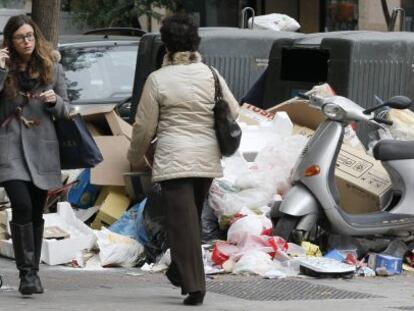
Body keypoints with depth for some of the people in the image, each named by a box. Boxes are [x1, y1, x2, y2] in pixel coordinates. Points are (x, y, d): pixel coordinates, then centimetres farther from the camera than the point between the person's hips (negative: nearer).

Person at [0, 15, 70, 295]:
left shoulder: (52, 67, 7)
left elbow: (66, 109, 12)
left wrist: (54, 101, -10)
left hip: (42, 146, 3)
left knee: (36, 212, 7)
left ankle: (33, 271, 17)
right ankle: (27, 272, -14)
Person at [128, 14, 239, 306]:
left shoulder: (158, 79, -8)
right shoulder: (211, 75, 2)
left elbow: (144, 127, -4)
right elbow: (233, 112, 9)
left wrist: (135, 157, 12)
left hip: (173, 160, -4)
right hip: (207, 160, 4)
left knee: (183, 222, -3)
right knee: (192, 218, 20)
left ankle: (194, 285, -9)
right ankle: (180, 272, 31)